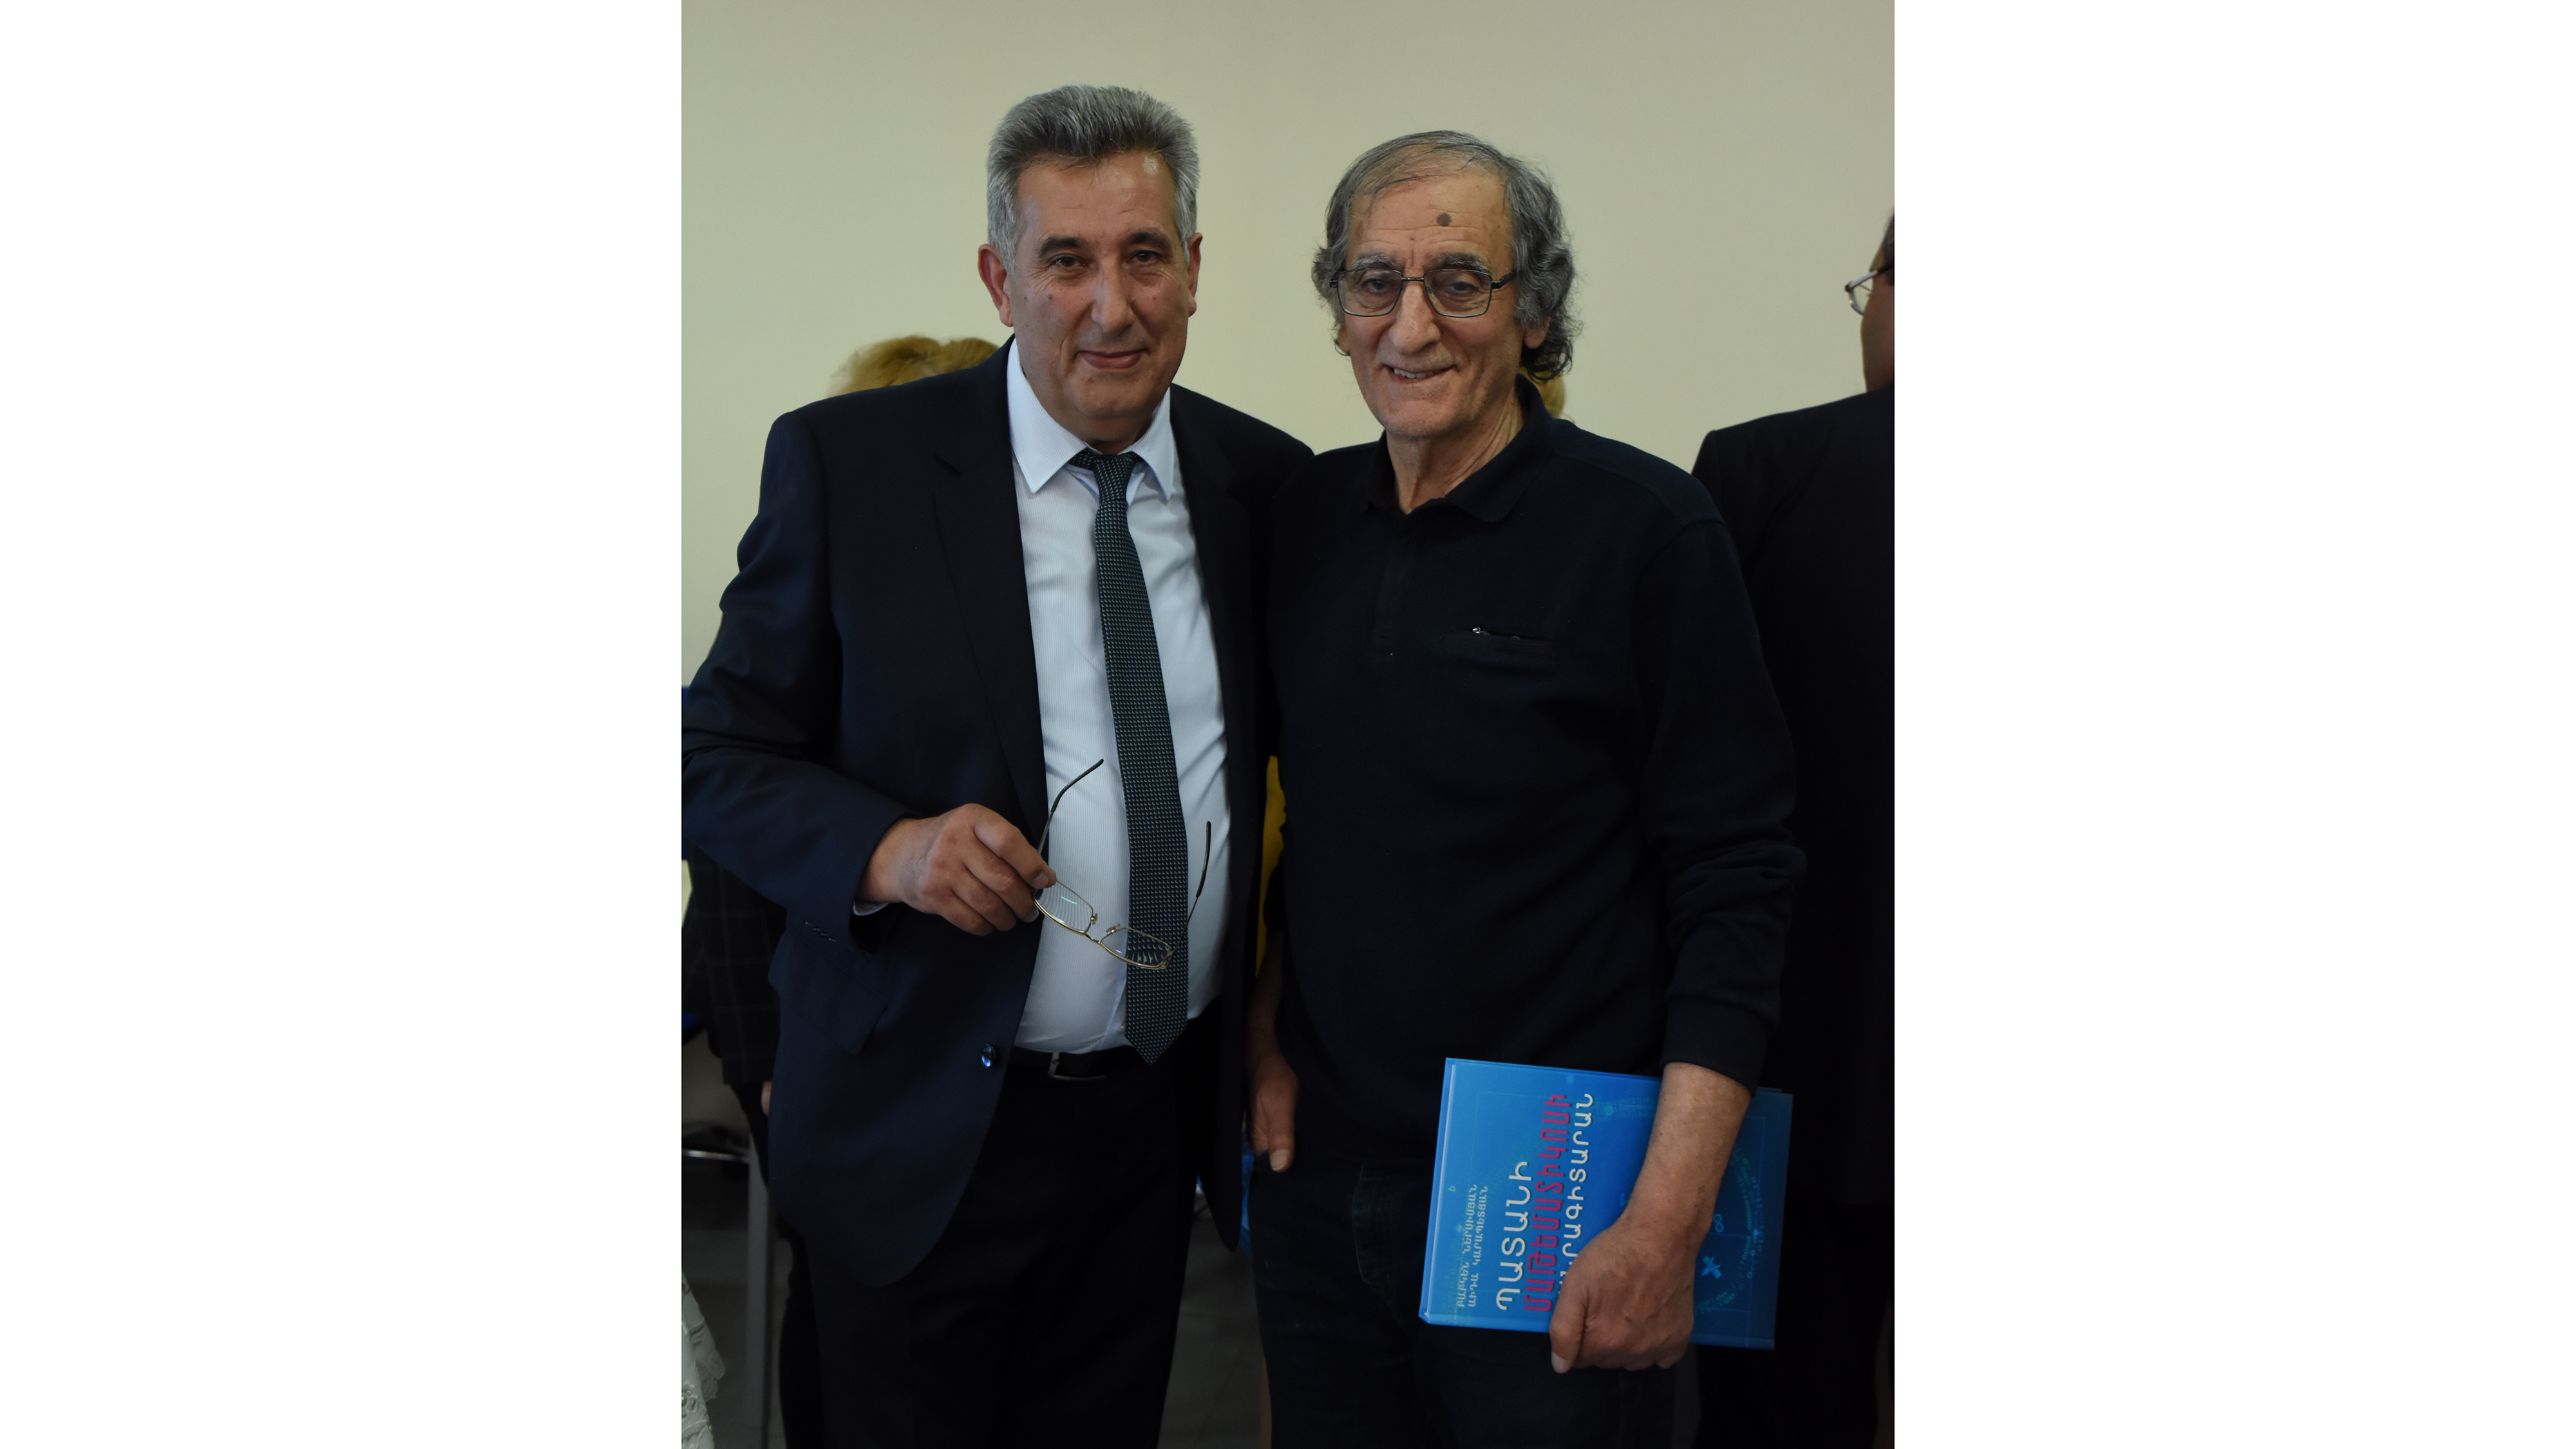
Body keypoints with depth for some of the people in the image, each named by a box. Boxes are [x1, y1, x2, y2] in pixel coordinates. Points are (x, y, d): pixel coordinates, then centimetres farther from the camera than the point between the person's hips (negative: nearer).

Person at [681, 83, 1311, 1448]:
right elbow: (718, 759, -6)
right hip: (925, 1127, -3)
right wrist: (887, 848, -25)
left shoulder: (1263, 480, 0)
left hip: (1160, 1120, 3)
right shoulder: (843, 462, -9)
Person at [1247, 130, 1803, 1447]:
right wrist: (1266, 1035, 6)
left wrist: (1666, 1226, -18)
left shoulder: (1647, 529, -11)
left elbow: (1735, 889, -12)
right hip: (1320, 1174, 5)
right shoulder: (1303, 519, 5)